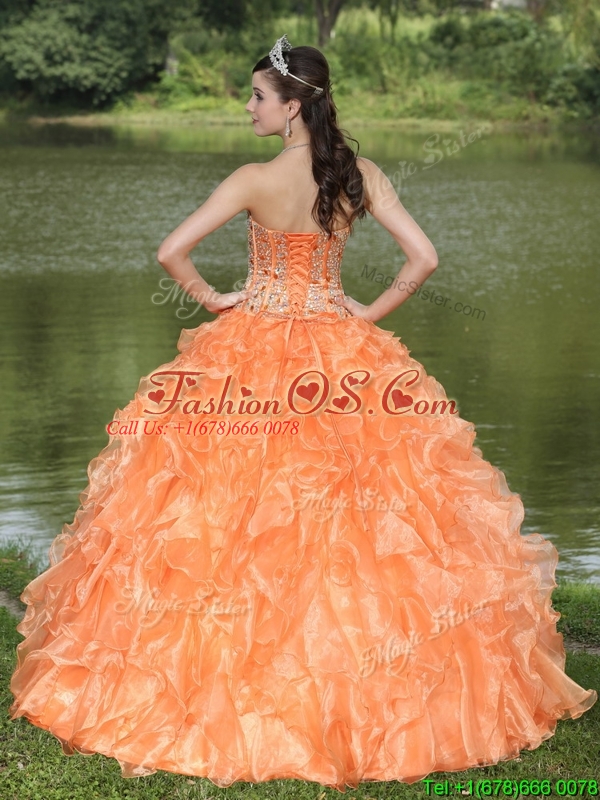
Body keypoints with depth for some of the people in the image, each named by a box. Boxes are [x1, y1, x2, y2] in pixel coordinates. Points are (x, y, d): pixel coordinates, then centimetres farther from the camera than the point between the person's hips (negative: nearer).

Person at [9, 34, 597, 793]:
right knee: (352, 523, 9)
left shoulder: (255, 180, -13)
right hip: (340, 355, 3)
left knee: (240, 519, 5)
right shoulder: (360, 177, -4)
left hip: (255, 354, -3)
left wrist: (213, 298, -2)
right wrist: (369, 315, 2)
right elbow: (423, 257, -8)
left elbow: (171, 251, -18)